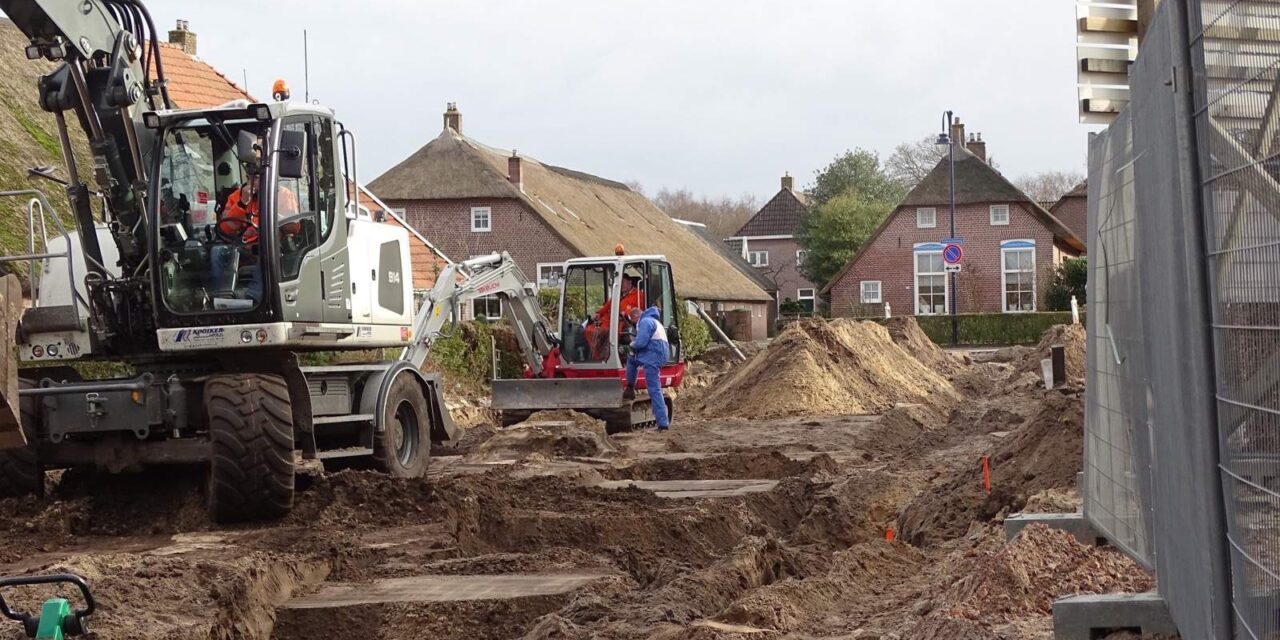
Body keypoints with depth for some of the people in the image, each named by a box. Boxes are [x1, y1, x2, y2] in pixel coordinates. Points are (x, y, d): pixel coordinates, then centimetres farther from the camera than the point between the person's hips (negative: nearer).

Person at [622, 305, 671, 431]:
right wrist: (635, 346, 24)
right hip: (656, 355, 10)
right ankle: (630, 389, 32)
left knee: (654, 390, -11)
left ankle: (663, 423, -15)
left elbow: (640, 343, -19)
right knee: (631, 359, 31)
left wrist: (632, 345, 2)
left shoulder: (645, 322, -10)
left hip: (652, 358, -10)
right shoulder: (653, 321, 23)